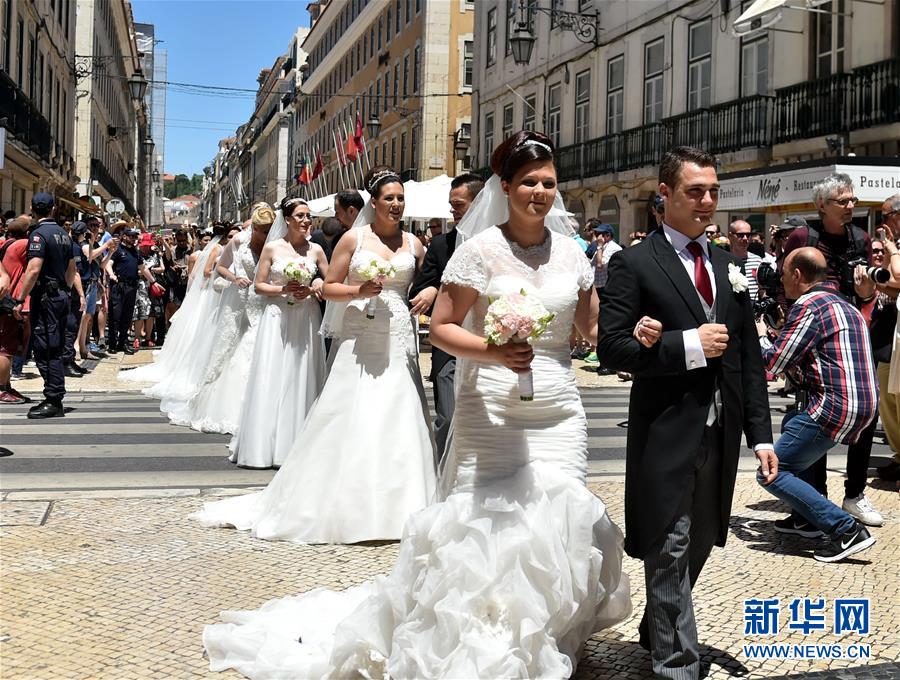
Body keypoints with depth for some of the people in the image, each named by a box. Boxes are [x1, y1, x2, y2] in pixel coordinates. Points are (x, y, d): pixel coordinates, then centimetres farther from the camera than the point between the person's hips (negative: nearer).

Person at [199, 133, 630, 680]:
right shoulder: (482, 250, -5)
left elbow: (595, 324, 18)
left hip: (560, 418, 4)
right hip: (492, 416, -4)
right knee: (482, 527, -2)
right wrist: (492, 352, -20)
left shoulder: (571, 251, 8)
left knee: (557, 526, 4)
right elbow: (442, 328, -5)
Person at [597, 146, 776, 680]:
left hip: (722, 435, 6)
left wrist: (762, 434, 8)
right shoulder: (634, 264, -6)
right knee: (670, 553, 1)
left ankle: (656, 632, 40)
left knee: (698, 546, 19)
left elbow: (750, 358, 11)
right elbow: (613, 348, -13)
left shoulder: (730, 265, 11)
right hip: (667, 435, -6)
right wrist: (688, 346, -20)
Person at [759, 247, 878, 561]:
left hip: (835, 406, -10)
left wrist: (760, 337, 10)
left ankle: (847, 530, -12)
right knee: (791, 422, 34)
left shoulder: (808, 304, -9)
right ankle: (809, 518, 29)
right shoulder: (845, 305, 21)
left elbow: (774, 363, -9)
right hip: (864, 406, 10)